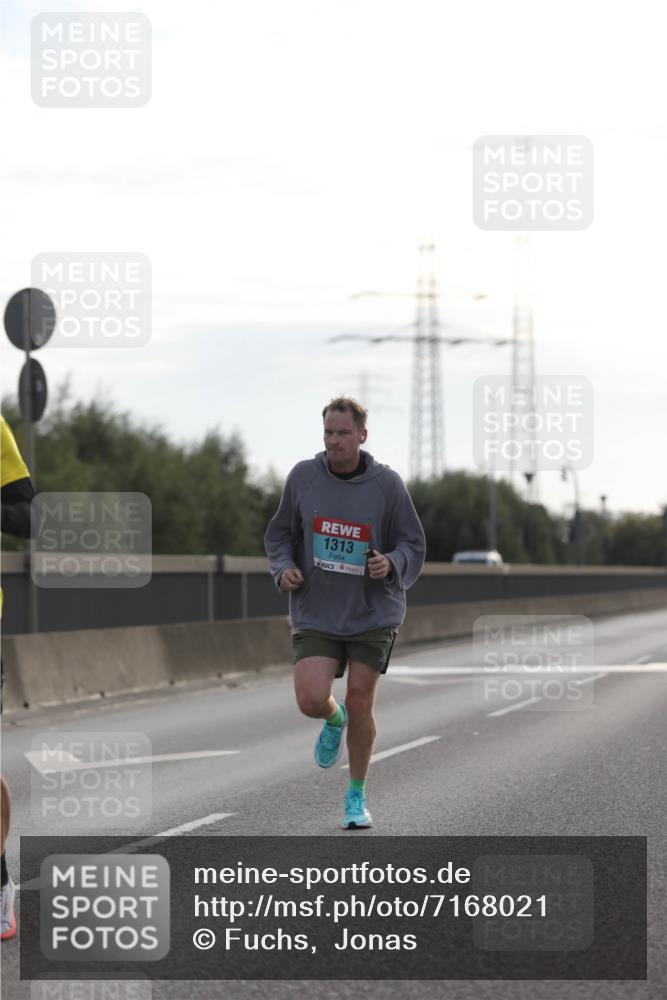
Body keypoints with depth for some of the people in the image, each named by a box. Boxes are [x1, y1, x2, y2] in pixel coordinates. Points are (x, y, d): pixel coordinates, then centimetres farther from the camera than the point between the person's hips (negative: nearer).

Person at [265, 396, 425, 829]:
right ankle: (334, 721, 25)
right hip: (316, 613, 1)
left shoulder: (387, 484, -6)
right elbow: (279, 533, 12)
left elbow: (413, 545, 2)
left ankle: (357, 795, 21)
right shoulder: (303, 476, -2)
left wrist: (391, 562, -20)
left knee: (360, 704, 0)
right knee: (311, 700, -14)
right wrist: (284, 568, -8)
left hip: (373, 614, -1)